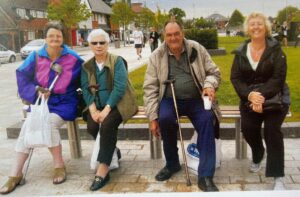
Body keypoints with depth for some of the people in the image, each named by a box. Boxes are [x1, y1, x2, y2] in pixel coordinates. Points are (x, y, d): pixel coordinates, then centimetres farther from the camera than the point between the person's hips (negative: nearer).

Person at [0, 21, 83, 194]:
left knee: (50, 124, -30)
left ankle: (59, 166, -9)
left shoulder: (73, 57, -6)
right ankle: (16, 174, -8)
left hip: (64, 102, -3)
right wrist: (36, 90, -14)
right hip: (42, 101, 3)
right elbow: (22, 75, 1)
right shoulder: (36, 56, -1)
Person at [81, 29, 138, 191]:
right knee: (91, 125, -24)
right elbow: (85, 89, 2)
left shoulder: (117, 61, -4)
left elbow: (120, 87, -14)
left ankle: (102, 170, -24)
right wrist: (93, 110, -15)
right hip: (98, 106, 4)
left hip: (118, 104, -4)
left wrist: (107, 109, -23)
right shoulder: (86, 66, 11)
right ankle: (112, 152, 3)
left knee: (107, 124, -30)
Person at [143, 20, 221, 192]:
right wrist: (153, 117, -7)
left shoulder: (197, 49, 2)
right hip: (170, 100, 0)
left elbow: (214, 72, 8)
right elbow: (150, 87, -1)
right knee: (165, 118, -31)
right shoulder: (157, 56, 0)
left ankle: (205, 176, -21)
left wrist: (209, 85, -18)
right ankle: (172, 164, -4)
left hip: (196, 99, 0)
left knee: (207, 119, -28)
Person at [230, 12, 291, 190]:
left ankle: (278, 177, -8)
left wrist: (262, 96, -27)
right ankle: (258, 155, 22)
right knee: (248, 128, -15)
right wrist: (250, 95, -21)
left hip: (274, 99, -2)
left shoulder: (275, 50, -5)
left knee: (272, 130, -19)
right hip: (249, 99, 3)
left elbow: (278, 78, -13)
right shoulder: (241, 52, 4)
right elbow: (235, 78, -3)